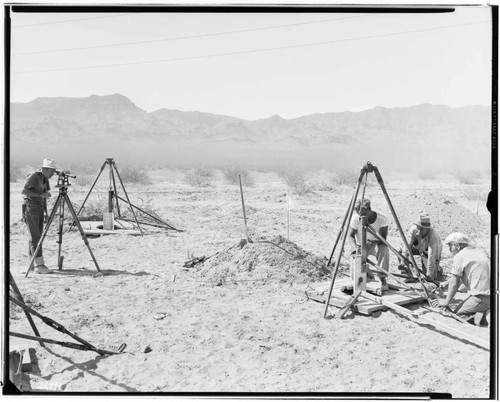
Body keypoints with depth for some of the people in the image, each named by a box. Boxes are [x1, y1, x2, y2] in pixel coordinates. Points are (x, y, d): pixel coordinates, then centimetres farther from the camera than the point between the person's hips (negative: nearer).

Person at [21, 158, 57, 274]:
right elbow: (24, 191, -22)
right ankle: (39, 265, -14)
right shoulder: (33, 176, -12)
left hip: (39, 209, 8)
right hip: (30, 208, -8)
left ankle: (32, 263, 14)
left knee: (38, 236, 7)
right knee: (35, 237, -11)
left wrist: (46, 210, 15)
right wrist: (41, 194, -24)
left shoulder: (45, 179, 12)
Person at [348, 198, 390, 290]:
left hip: (376, 245, -1)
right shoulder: (355, 219, -20)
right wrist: (355, 248, -38)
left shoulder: (382, 219, -22)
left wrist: (373, 242, -42)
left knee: (384, 249, -38)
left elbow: (383, 238, -21)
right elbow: (350, 236, -17)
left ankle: (383, 280, -24)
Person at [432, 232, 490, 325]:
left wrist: (446, 302, 6)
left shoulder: (459, 257, -7)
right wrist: (446, 282, 40)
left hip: (482, 296, -9)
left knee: (457, 314, 1)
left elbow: (454, 282, -4)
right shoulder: (479, 251, 19)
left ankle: (483, 316, -15)